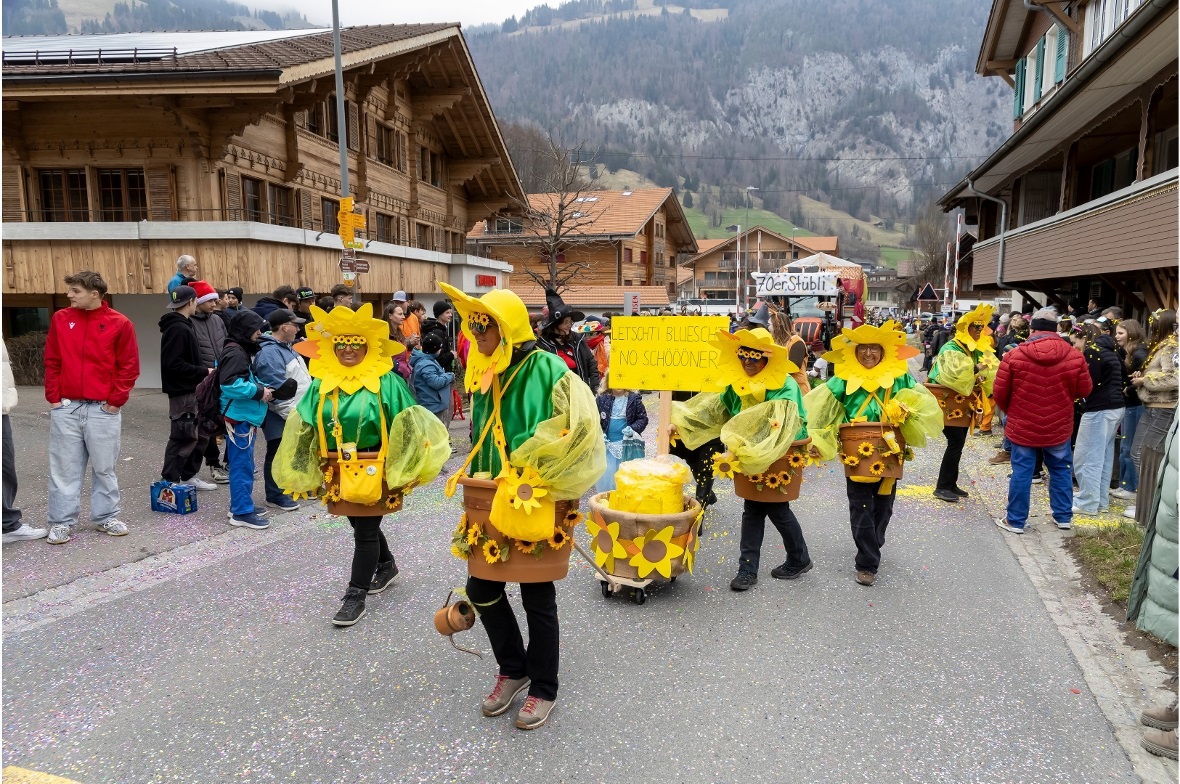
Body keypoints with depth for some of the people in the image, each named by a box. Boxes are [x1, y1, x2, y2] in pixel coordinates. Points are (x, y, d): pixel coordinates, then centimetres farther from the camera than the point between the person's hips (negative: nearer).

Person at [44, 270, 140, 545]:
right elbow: (52, 362, 9)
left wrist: (116, 401, -6)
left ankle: (106, 517, 20)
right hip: (65, 408, 2)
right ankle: (61, 522, 14)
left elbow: (129, 367, -2)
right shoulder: (60, 319, 4)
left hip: (103, 409, -2)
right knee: (64, 468, 6)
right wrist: (53, 398, 2)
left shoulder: (119, 323, -4)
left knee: (104, 467, 8)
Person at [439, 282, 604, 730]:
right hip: (492, 503, 7)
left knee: (537, 597, 6)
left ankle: (543, 689, 26)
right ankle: (513, 670, 34)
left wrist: (541, 484, -24)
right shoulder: (485, 376, 9)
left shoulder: (545, 369, -15)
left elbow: (575, 431, -25)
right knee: (482, 586, 11)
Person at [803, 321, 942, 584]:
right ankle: (867, 563, 11)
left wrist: (906, 414, -23)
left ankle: (871, 550, 41)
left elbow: (926, 406, -4)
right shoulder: (844, 379, -8)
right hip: (857, 456, -2)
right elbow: (816, 409, -10)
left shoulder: (899, 378, -4)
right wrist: (816, 439, -20)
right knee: (861, 510, -1)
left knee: (883, 507, 17)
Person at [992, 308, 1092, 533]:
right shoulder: (1074, 357, -6)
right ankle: (1063, 516, 29)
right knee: (1060, 470, 18)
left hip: (1022, 426, -2)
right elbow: (1085, 390, 4)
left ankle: (1015, 520, 12)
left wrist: (1009, 411, 13)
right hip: (1059, 427, 2)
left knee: (1021, 472, 5)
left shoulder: (1014, 355, -11)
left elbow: (999, 392, -6)